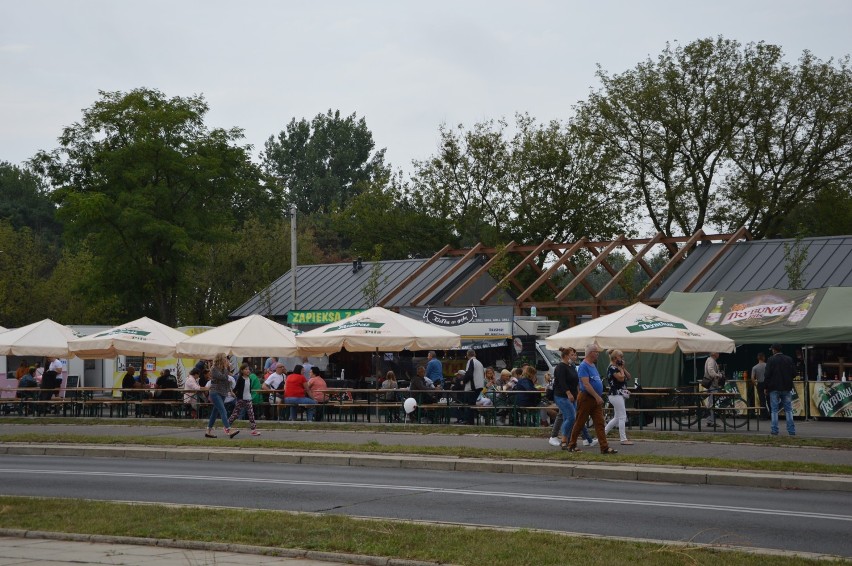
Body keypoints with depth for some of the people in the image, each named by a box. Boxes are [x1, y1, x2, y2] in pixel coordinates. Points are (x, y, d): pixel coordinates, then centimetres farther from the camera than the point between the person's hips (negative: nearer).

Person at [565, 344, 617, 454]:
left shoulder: (593, 365, 15)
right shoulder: (583, 366, -14)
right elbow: (586, 384, -22)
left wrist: (599, 397, 19)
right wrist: (597, 396, -24)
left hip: (596, 400, 8)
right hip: (586, 398, -8)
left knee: (600, 423, 1)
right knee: (579, 423, 2)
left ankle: (604, 447, -3)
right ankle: (571, 445, 14)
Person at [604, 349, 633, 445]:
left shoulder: (617, 368, 16)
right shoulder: (612, 368, -14)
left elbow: (628, 377, 15)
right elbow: (621, 378, -24)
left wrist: (623, 368, 4)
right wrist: (621, 368, -10)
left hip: (619, 395, 10)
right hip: (616, 395, -10)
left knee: (617, 418, 15)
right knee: (622, 417, -7)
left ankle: (603, 433, 20)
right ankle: (623, 439, -5)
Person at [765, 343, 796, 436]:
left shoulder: (771, 360, -8)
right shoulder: (789, 359, 3)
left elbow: (768, 375, -10)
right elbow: (794, 373, 3)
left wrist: (766, 387, -2)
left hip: (774, 388, -3)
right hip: (787, 388, 3)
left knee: (774, 410, 3)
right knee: (788, 410, 7)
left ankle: (774, 431, 0)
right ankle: (791, 431, 3)